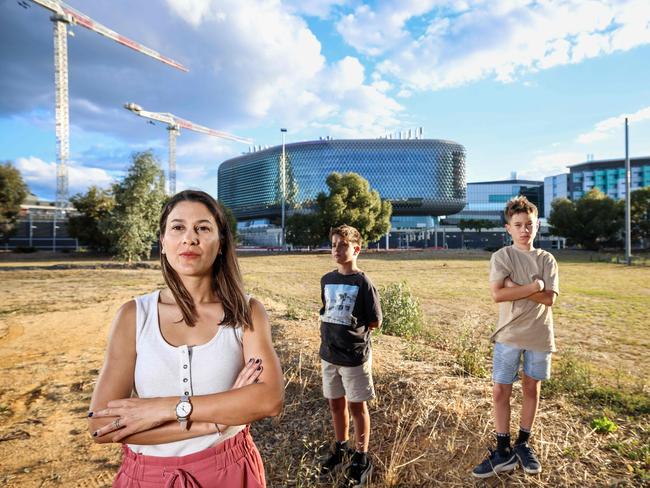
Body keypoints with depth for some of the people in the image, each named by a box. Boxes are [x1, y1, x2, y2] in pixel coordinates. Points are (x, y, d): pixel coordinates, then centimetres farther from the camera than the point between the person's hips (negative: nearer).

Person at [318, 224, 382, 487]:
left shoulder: (363, 283, -14)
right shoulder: (327, 280, 3)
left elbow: (375, 322, -8)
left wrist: (353, 331, -3)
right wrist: (332, 334, 4)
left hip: (354, 356, -5)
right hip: (329, 354, 5)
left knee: (357, 406, 10)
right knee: (336, 404, 18)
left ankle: (361, 458, 28)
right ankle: (340, 450, 39)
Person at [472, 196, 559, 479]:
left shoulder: (547, 260, 3)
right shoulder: (501, 257, -5)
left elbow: (549, 299, -8)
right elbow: (498, 294, -17)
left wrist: (516, 288, -17)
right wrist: (533, 287, -16)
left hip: (539, 336, 2)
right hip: (509, 335, -2)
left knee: (531, 389, 14)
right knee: (500, 392, 2)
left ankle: (523, 444, 32)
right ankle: (503, 451, 17)